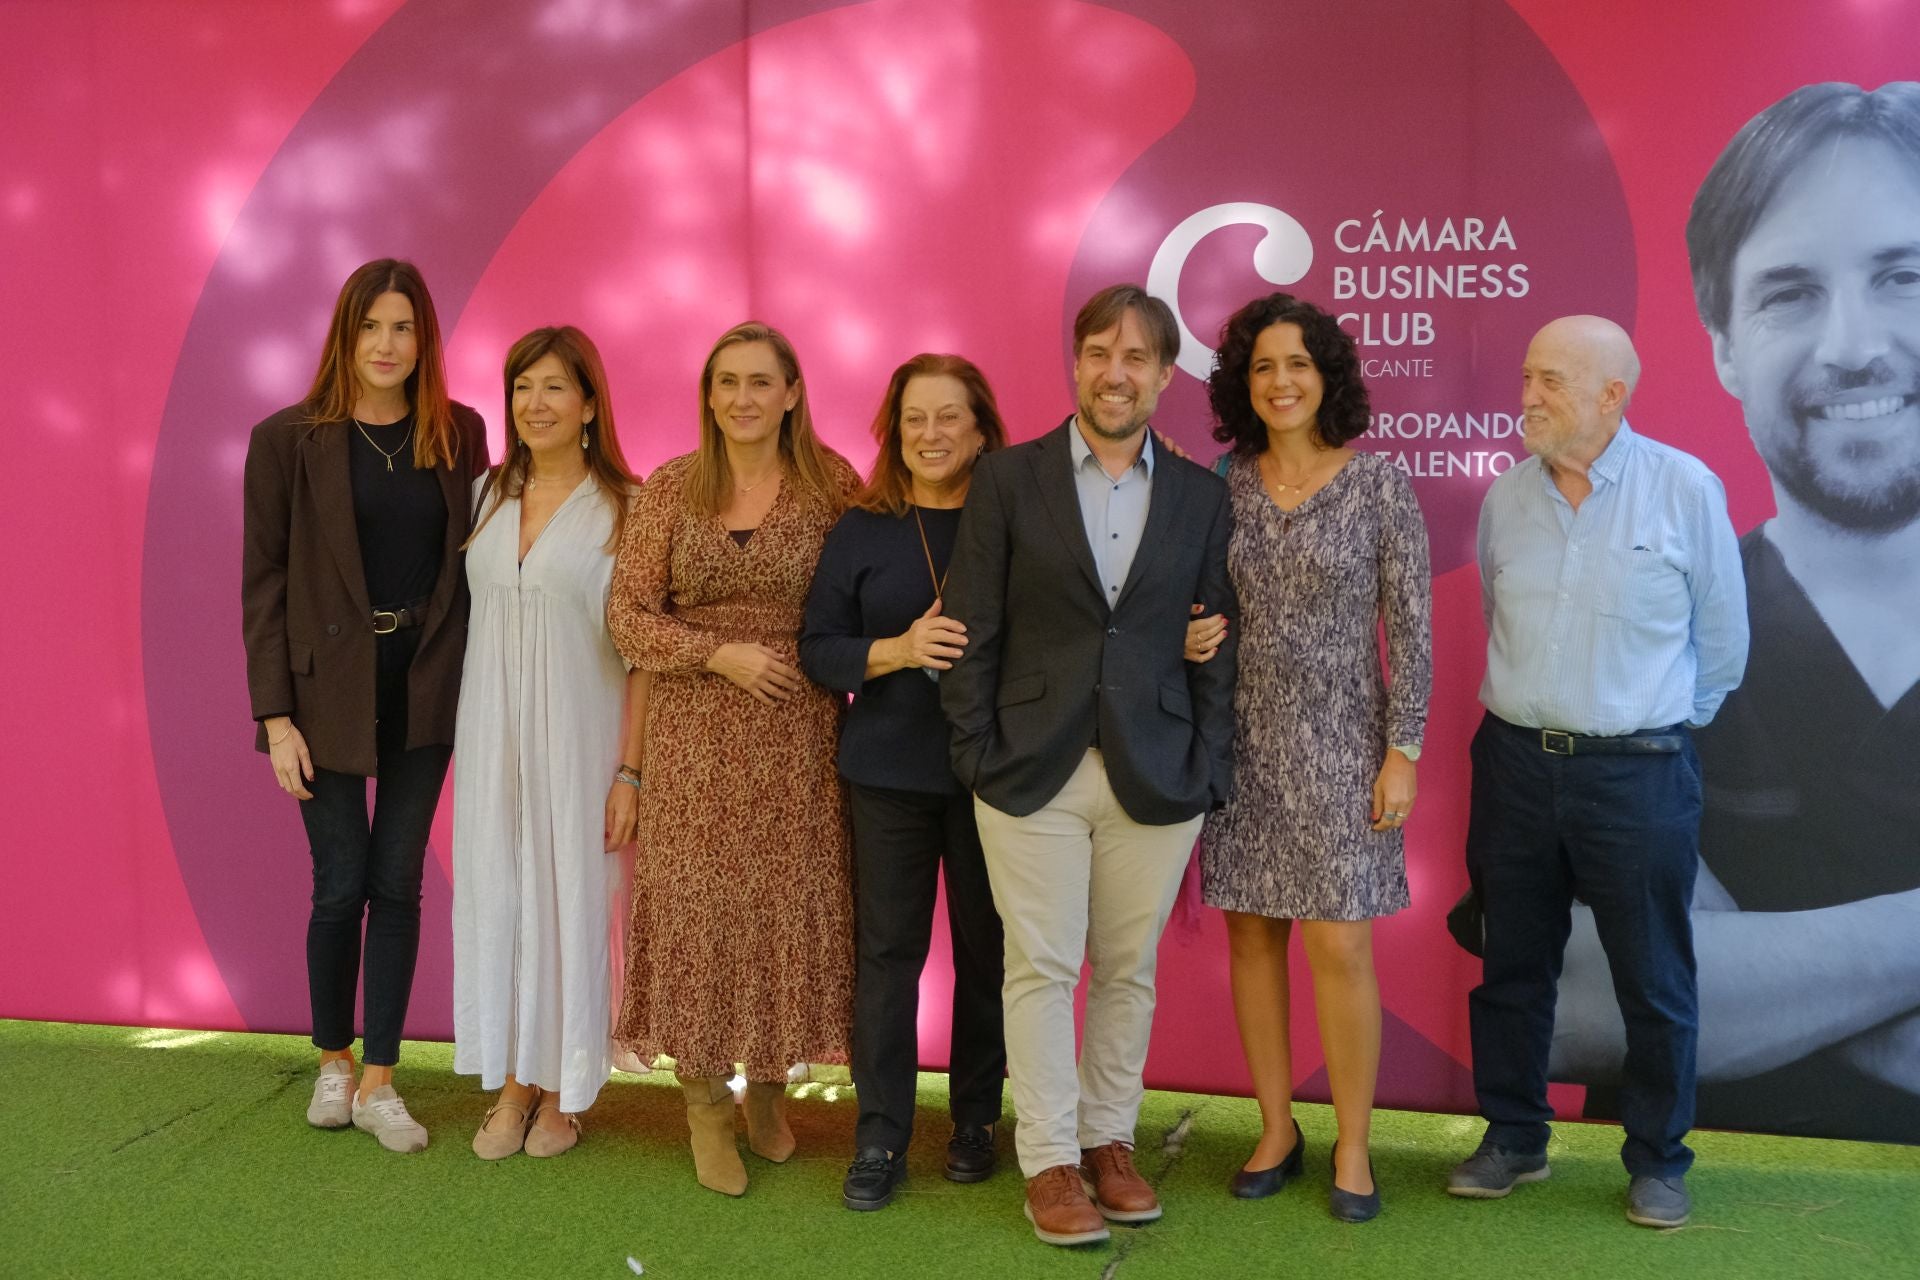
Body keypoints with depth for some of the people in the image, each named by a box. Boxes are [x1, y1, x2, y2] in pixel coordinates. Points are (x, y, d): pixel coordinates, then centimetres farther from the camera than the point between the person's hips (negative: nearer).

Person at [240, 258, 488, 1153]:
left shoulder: (459, 434, 3)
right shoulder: (289, 439, -4)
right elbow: (262, 581, -4)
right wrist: (275, 716, -8)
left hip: (426, 689, 2)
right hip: (330, 691, -2)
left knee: (398, 882, 6)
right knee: (342, 885, 4)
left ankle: (378, 1081, 16)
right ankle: (332, 1062, 27)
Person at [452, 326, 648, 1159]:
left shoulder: (623, 509, -6)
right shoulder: (487, 497, 8)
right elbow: (471, 613, 12)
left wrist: (629, 770, -12)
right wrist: (466, 738, 4)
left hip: (577, 736, -4)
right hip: (490, 733, 4)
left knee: (569, 897, 4)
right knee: (493, 895, 8)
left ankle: (562, 1095, 19)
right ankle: (512, 1087, 21)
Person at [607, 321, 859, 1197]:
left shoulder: (832, 484, 0)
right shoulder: (670, 488, 1)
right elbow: (627, 616, -1)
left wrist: (855, 718, -8)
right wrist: (720, 654, -14)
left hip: (799, 735, 0)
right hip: (696, 736, 0)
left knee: (788, 902, 6)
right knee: (700, 904, 3)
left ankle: (769, 1084, 28)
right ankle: (706, 1103, 18)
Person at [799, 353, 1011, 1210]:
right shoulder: (860, 532, 5)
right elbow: (818, 649, 1)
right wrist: (899, 651, -14)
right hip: (888, 772, 1)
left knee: (985, 948, 7)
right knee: (886, 948, 2)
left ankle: (975, 1122, 23)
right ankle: (880, 1139, 11)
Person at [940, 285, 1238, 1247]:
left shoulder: (1201, 496, 6)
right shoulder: (1007, 480, 0)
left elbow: (1218, 644, 6)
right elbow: (972, 634, -1)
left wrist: (1207, 769, -1)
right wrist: (980, 758, -6)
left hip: (1157, 777, 2)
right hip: (1033, 772, -2)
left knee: (1129, 970, 11)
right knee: (1041, 969, 4)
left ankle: (1110, 1139, 28)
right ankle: (1048, 1160, 17)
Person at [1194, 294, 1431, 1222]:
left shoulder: (1378, 484, -5)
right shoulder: (1223, 485, 3)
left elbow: (1410, 627, -5)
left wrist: (1403, 752, -9)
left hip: (1338, 741, -3)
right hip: (1241, 741, 3)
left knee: (1340, 945, -2)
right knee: (1252, 935, 8)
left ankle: (1352, 1149, 14)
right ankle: (1276, 1131, 23)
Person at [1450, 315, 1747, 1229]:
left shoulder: (1686, 489, -8)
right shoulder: (1506, 495, 2)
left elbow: (1720, 638, 2)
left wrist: (1665, 723, 10)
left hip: (1637, 775, -3)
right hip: (1516, 764, 4)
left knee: (1654, 982, 7)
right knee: (1511, 968, 13)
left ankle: (1657, 1161, 24)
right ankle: (1514, 1140, 29)